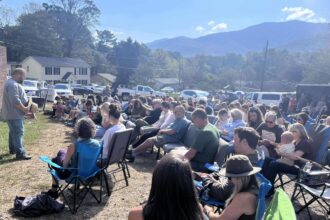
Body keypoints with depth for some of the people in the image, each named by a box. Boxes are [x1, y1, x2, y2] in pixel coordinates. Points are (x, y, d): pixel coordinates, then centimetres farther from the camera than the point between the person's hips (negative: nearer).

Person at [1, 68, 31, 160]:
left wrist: (27, 102, 8)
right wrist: (24, 109, -19)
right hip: (14, 114, -11)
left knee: (13, 132, 20)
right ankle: (20, 153, -7)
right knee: (18, 133, -9)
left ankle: (13, 149, 33)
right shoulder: (12, 84, -22)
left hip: (13, 113, 11)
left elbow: (18, 97, 21)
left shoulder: (12, 83, 15)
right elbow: (15, 101, -29)